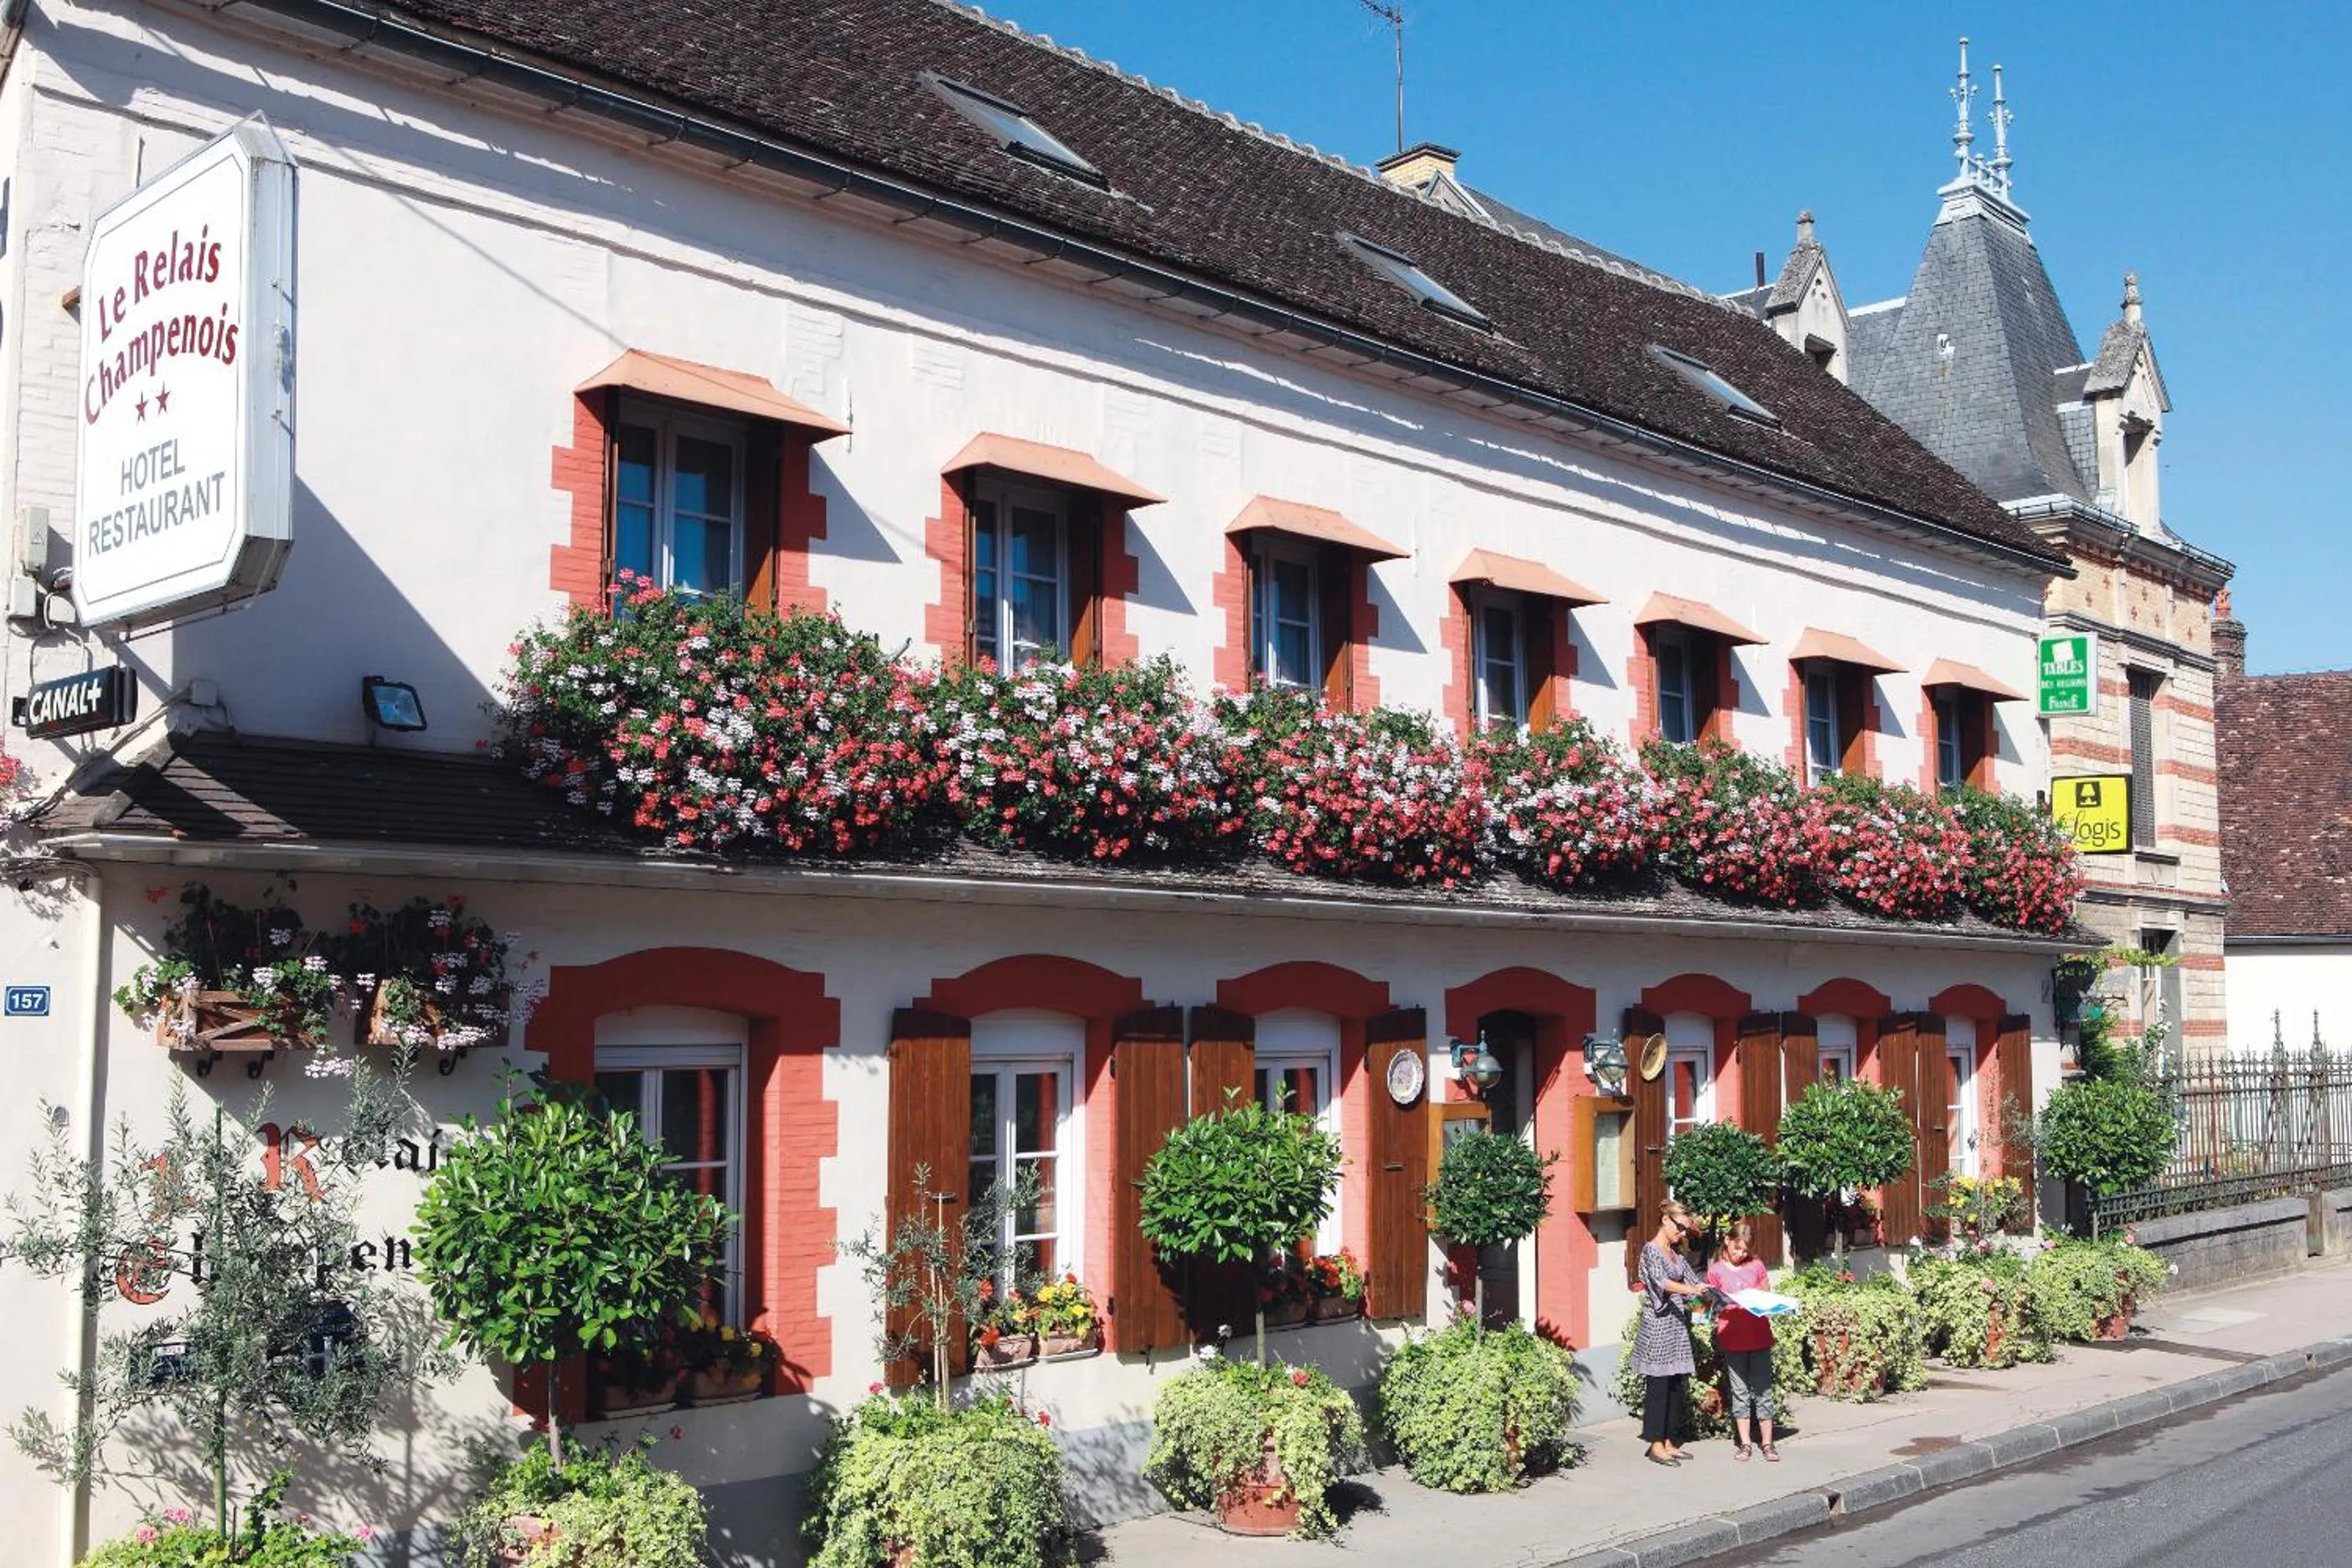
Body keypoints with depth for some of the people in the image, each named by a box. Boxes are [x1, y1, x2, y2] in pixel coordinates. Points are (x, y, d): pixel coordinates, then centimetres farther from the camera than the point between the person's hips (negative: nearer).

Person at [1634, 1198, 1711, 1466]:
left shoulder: (1677, 1255, 17)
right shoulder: (1651, 1250, -7)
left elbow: (1694, 1281, 12)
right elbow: (1661, 1281, -21)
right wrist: (1690, 1290, -35)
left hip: (1678, 1324, 8)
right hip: (1658, 1324, -8)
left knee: (1678, 1385, 8)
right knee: (1658, 1385, -5)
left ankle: (1669, 1442, 15)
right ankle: (1656, 1445, 0)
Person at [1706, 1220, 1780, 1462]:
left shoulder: (1756, 1265, 6)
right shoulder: (1715, 1270, 2)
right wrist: (1728, 1304, -14)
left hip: (1759, 1335, 1)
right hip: (1732, 1339, -1)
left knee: (1762, 1390, 3)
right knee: (1739, 1391, 5)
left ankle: (1767, 1442, 8)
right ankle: (1744, 1443, 11)